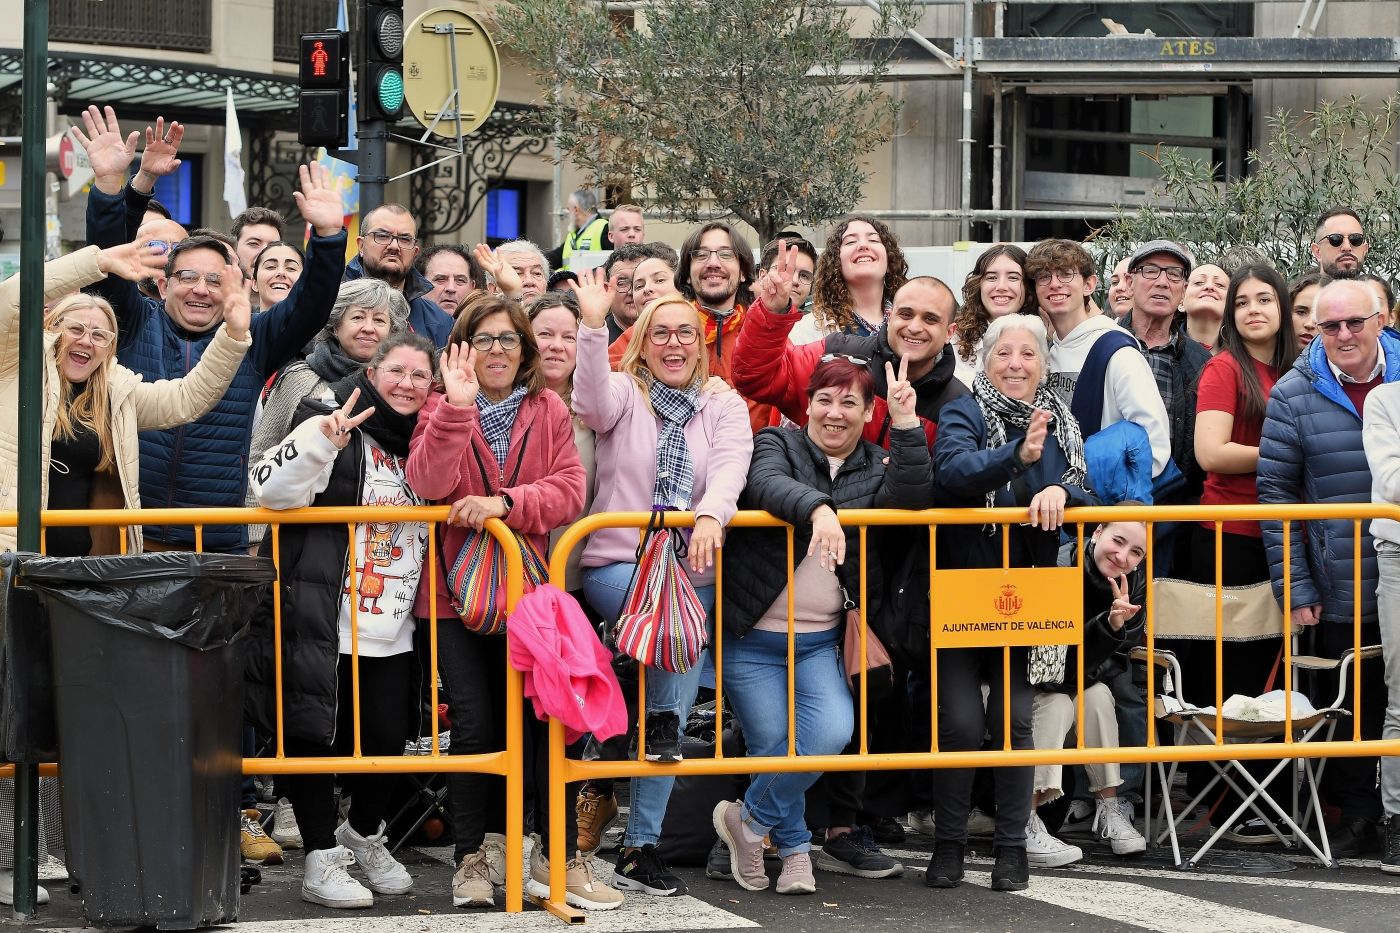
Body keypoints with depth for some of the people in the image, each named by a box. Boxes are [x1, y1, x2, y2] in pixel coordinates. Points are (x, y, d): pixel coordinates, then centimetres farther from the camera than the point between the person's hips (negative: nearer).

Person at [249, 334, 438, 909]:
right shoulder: (335, 421, -8)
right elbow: (271, 488, -20)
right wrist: (322, 438, -34)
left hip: (391, 633, 6)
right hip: (323, 627, -6)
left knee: (389, 738, 9)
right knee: (316, 734, -1)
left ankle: (365, 836, 33)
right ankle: (321, 861, 10)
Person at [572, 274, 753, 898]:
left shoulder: (724, 407, 9)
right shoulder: (624, 395, 4)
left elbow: (731, 466, -10)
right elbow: (592, 401, -21)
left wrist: (711, 514, -32)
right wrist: (593, 327, -36)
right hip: (614, 565, -2)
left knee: (674, 708, -3)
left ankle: (641, 846, 1)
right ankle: (662, 714, -17)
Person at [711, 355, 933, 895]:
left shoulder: (877, 467, 9)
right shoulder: (777, 444, 0)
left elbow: (912, 500, -12)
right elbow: (768, 484, -23)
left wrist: (906, 426, -20)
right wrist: (817, 507, -42)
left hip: (820, 642, 3)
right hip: (751, 638, -3)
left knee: (833, 732, -18)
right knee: (775, 746, -6)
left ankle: (747, 819, 3)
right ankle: (795, 848, 19)